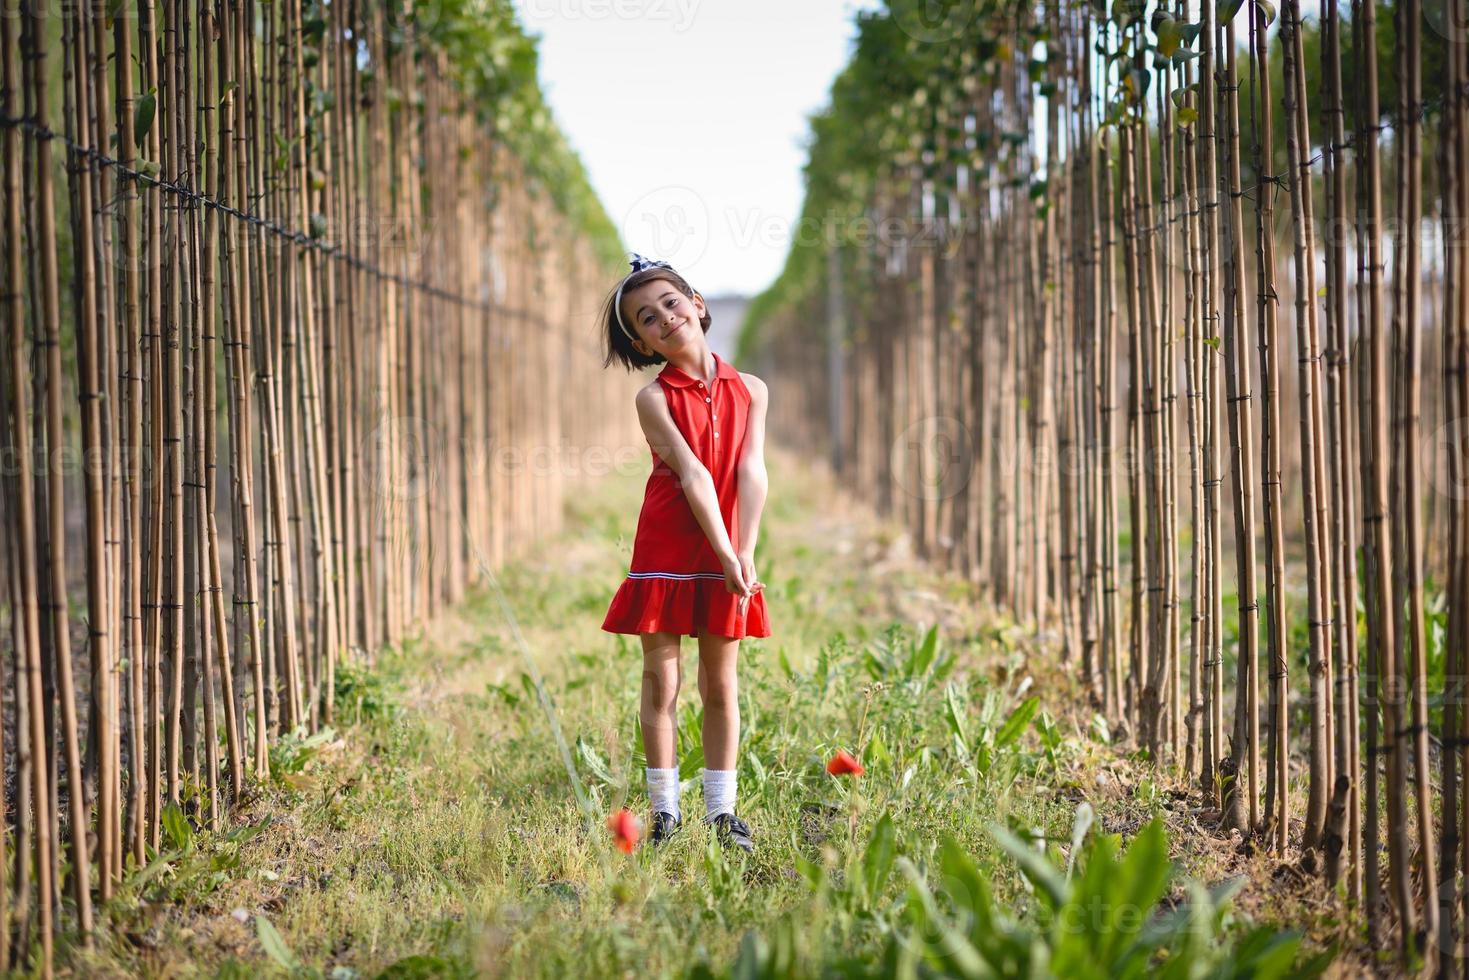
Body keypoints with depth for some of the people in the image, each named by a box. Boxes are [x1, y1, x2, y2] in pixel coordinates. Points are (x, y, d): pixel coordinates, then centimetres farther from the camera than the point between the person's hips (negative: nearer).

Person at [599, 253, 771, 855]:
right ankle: (664, 811, 8)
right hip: (666, 552, -2)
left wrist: (745, 555, -14)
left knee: (721, 686, 8)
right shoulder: (654, 398, -5)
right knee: (661, 682, 2)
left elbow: (751, 473, -5)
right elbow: (693, 474, -13)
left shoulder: (749, 390, 4)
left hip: (726, 556, 2)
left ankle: (721, 810, 14)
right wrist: (726, 553, -20)